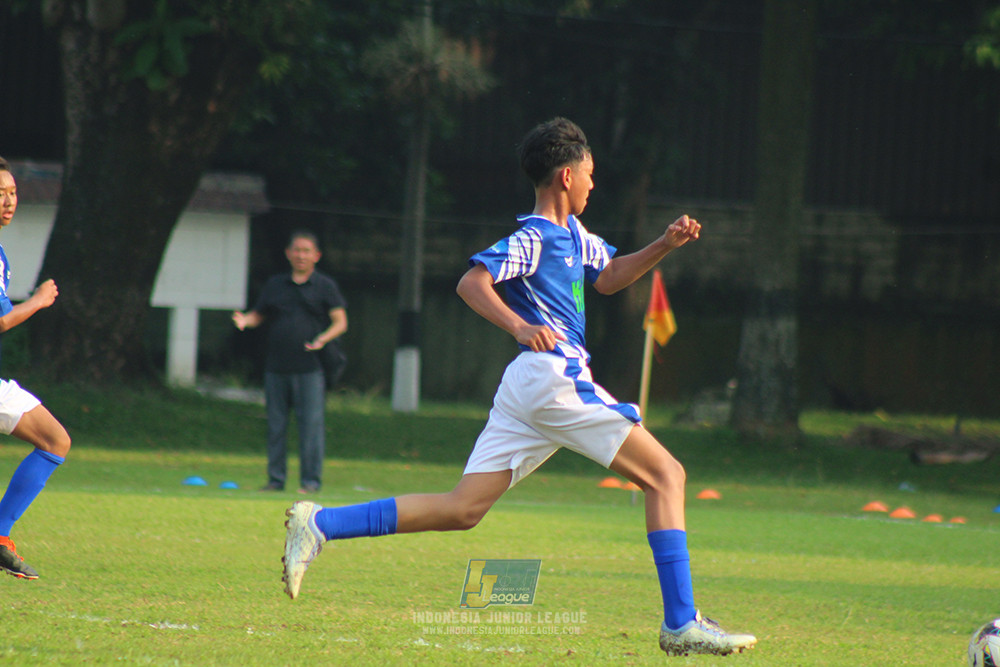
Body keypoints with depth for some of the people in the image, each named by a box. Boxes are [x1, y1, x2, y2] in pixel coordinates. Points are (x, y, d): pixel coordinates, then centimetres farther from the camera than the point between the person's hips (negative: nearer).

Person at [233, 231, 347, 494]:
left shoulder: (325, 286, 6)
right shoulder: (275, 285, 16)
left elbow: (340, 322, 1)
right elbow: (259, 315, 20)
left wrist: (324, 338, -18)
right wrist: (245, 320, -3)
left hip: (310, 369, -4)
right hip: (276, 368, 4)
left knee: (311, 423, -7)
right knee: (275, 425, 5)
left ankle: (311, 480, -2)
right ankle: (276, 479, 12)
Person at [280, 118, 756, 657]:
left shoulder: (572, 234, 21)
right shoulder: (532, 239, -8)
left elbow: (608, 278, 33)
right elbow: (472, 283, -19)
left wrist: (664, 246, 19)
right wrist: (520, 326, -33)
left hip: (526, 389, 10)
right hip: (555, 376, -10)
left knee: (461, 509, 4)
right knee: (666, 475, -6)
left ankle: (318, 524, -1)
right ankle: (680, 625, -12)